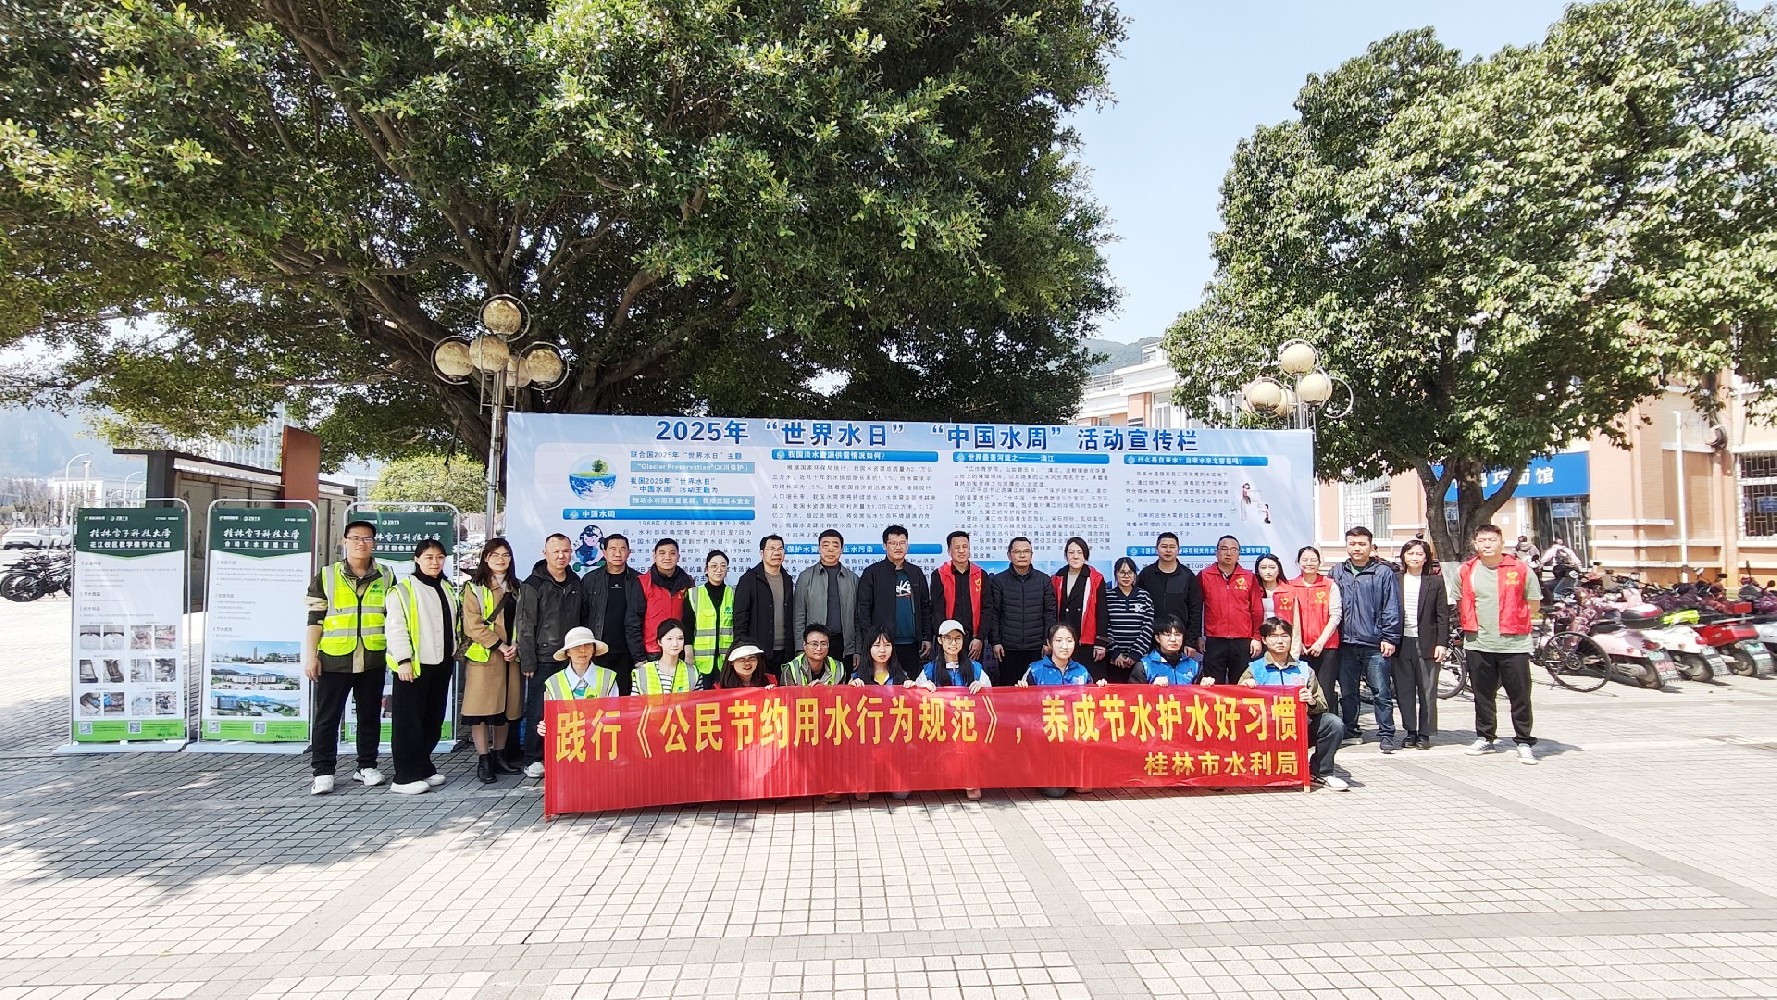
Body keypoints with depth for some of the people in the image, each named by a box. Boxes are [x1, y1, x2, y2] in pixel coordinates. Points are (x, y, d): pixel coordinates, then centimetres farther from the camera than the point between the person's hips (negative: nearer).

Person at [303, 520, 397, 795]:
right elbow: (315, 619, 1)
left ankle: (366, 766, 21)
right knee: (327, 718, 3)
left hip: (373, 659, 2)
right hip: (334, 659, -2)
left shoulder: (386, 577, 7)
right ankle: (323, 772, 12)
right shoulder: (326, 577, 3)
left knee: (370, 715, 10)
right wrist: (310, 655, -5)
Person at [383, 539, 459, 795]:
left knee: (433, 720, 12)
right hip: (414, 665, -7)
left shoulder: (447, 589, 15)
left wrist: (454, 651, 20)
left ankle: (422, 767, 24)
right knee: (409, 721, -3)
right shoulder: (404, 589, -7)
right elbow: (396, 627, -13)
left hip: (441, 664, 7)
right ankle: (406, 776, 1)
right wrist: (403, 659, -19)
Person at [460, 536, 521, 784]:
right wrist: (499, 645, -14)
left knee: (505, 708, 9)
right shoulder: (474, 587, 0)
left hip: (510, 656, 5)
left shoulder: (516, 588, 15)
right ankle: (483, 761, 4)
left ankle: (498, 757, 19)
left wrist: (516, 646, -5)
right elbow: (473, 624, -9)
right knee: (481, 708, -4)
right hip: (482, 656, -5)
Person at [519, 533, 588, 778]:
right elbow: (525, 626, -8)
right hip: (543, 659, -4)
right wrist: (527, 661, -11)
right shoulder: (533, 584, -4)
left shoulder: (576, 584, 11)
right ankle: (534, 760, 11)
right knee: (538, 710, 0)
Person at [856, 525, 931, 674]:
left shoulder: (916, 572, 14)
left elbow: (925, 607, 16)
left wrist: (927, 638, 9)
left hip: (912, 645, 4)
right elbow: (863, 609, -3)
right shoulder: (872, 572, 2)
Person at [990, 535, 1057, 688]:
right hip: (1008, 648, -1)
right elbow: (993, 614, 2)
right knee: (1007, 687, 2)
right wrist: (995, 642, -4)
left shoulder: (1044, 580, 8)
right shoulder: (998, 580, 3)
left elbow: (1050, 613, 7)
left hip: (1036, 648, 1)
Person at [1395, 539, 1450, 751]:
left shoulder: (1435, 581, 3)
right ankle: (1410, 732, 16)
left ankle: (1424, 733, 12)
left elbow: (1443, 616, 2)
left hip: (1427, 643, -1)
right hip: (1401, 643, 1)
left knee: (1427, 691, 3)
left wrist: (1442, 643, -5)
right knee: (1404, 691, 6)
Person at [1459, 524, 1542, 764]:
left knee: (1520, 696, 1)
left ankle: (1524, 742, 13)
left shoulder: (1521, 569, -2)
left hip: (1514, 644, -2)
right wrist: (1473, 623, 7)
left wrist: (1514, 623, 1)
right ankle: (1484, 738, 24)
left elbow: (1534, 604, 6)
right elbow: (1460, 603, 17)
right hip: (1478, 644, 2)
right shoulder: (1465, 572, 5)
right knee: (1482, 695, 12)